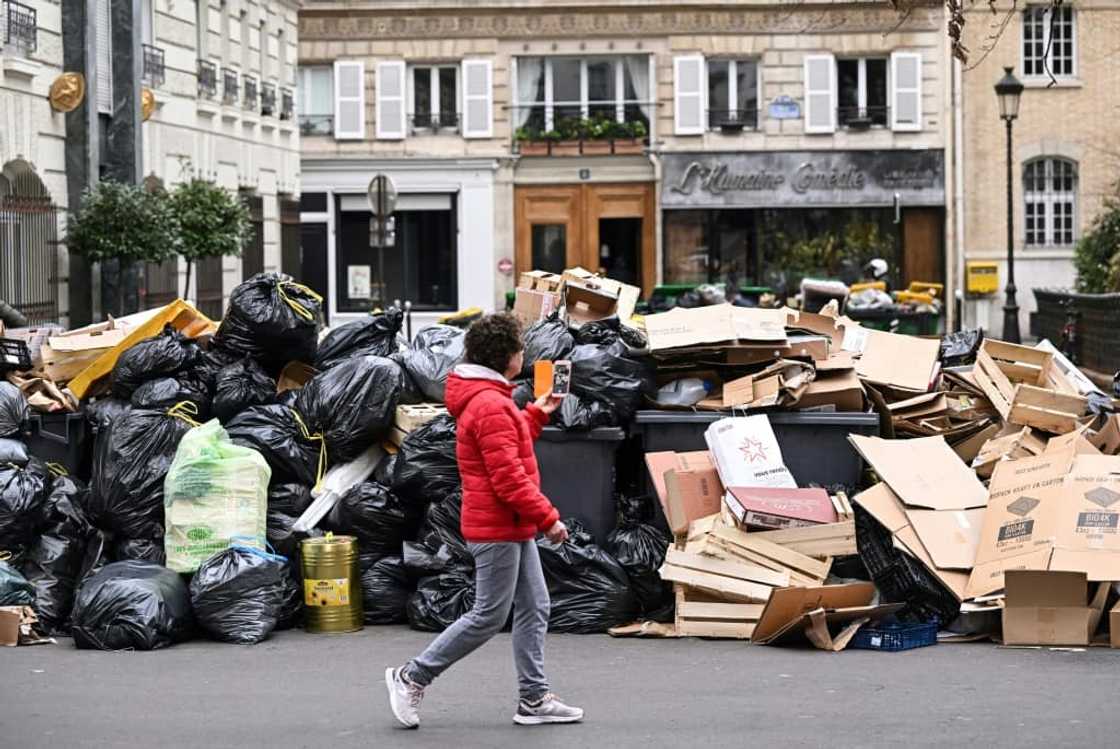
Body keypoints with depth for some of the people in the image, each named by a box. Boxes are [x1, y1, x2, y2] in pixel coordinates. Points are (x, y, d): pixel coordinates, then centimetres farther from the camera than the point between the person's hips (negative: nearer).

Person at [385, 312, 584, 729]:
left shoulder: (487, 398, 13)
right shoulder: (491, 406, -21)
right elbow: (508, 478, -24)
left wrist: (538, 413, 20)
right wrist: (547, 517, -17)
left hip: (513, 527, 11)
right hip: (497, 528, -11)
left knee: (534, 609, 10)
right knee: (489, 617, -4)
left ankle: (534, 699, 13)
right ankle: (412, 677, 5)